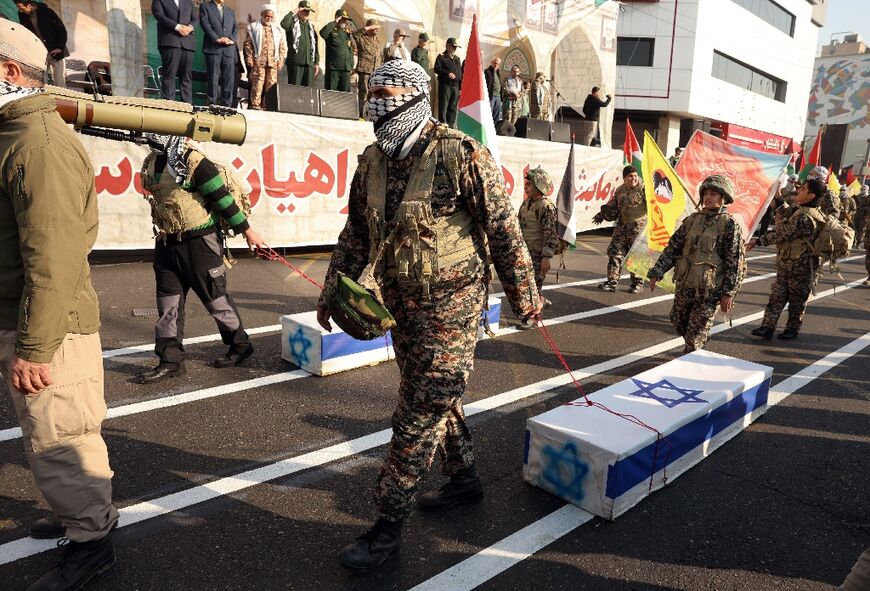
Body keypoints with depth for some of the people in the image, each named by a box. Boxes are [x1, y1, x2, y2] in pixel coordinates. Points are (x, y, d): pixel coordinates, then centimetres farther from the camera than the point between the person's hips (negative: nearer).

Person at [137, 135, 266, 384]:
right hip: (167, 243, 8)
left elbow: (223, 195, -14)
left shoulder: (193, 161, -16)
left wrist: (246, 230, -11)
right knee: (168, 302, 7)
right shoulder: (151, 162, 9)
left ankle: (240, 345, 23)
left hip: (200, 242, -7)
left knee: (215, 297, 4)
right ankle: (170, 360, 15)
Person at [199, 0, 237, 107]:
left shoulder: (230, 11, 24)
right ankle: (212, 105, -6)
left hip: (229, 49, 4)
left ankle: (226, 106, -1)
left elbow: (235, 28, 14)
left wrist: (231, 39, -6)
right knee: (213, 79, -7)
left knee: (229, 80, -3)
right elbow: (205, 24, -2)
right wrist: (217, 39, -14)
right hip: (213, 48, -4)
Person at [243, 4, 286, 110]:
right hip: (258, 62, -3)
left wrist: (280, 61, 4)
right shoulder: (253, 27, 9)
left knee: (271, 85, -1)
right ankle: (255, 106, -6)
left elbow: (283, 46, 16)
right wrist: (250, 60, -6)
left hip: (273, 63, 3)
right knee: (257, 85, -8)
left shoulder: (277, 30, 19)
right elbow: (248, 44, 4)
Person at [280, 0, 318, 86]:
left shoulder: (311, 26, 21)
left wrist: (317, 62, 13)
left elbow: (315, 45, 21)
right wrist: (293, 12, -10)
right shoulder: (292, 23, 4)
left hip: (309, 63, 5)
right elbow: (283, 24, -21)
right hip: (295, 62, -5)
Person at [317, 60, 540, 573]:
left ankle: (388, 527, 10)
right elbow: (356, 234, 14)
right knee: (438, 399, 19)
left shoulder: (462, 155, -15)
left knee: (419, 415, -3)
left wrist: (524, 295, -4)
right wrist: (334, 289, 16)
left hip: (450, 308, -7)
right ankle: (465, 480, 41)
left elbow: (504, 230, -10)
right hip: (402, 305, 7)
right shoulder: (372, 161, 5)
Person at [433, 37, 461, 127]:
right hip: (445, 85, -6)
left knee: (453, 109, 6)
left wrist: (461, 87, 13)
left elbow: (460, 73, 21)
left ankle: (451, 126, 11)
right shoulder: (441, 57, 4)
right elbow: (437, 69, -7)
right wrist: (447, 73, -21)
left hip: (456, 86, 6)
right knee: (443, 108, -8)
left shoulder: (457, 58, 22)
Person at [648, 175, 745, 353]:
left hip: (709, 290, -5)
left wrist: (728, 293, -12)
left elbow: (735, 263, -9)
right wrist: (656, 273, 1)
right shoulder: (692, 220, 7)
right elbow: (673, 247, 9)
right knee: (678, 321, 18)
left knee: (696, 331, -1)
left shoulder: (729, 224, -8)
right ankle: (693, 349, 42)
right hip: (684, 285, 6)